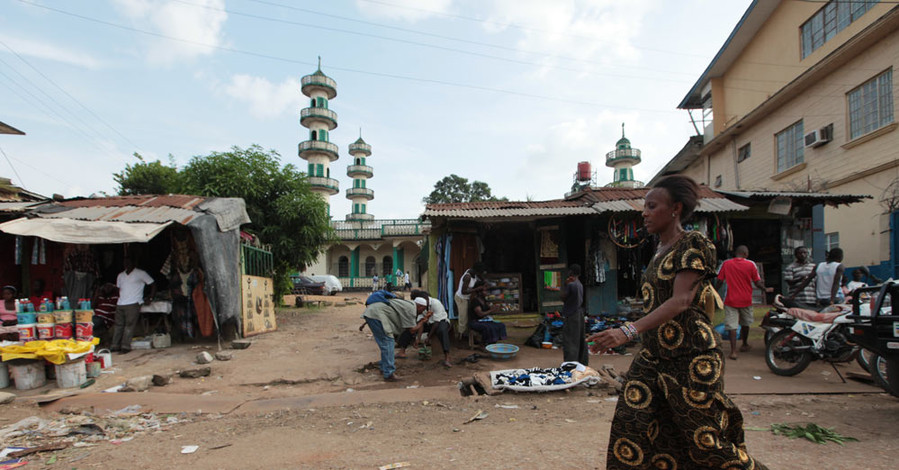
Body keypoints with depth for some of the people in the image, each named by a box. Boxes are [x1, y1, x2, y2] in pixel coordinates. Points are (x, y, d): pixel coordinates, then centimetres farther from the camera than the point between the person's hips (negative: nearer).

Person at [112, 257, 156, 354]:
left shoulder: (141, 273, 4)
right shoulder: (120, 275, 21)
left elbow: (153, 285, 4)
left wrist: (150, 298, -3)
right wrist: (119, 298, 13)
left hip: (133, 304, -5)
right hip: (120, 304, 5)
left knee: (129, 325, -9)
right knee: (118, 325, 5)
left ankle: (126, 346, -8)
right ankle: (115, 345, 11)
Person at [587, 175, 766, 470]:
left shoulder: (694, 244, -12)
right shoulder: (661, 250, 12)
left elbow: (681, 301, -25)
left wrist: (628, 331, -35)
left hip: (690, 356, -7)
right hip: (653, 356, 8)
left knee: (704, 438, 6)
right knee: (630, 423, 2)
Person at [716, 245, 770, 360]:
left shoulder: (726, 264, -5)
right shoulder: (750, 264, -5)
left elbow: (719, 281, -3)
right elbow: (757, 283, -2)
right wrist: (765, 289, 17)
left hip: (731, 300, -1)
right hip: (746, 300, 1)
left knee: (732, 325, -1)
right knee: (745, 324, 22)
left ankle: (733, 351, -10)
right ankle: (745, 344, 40)